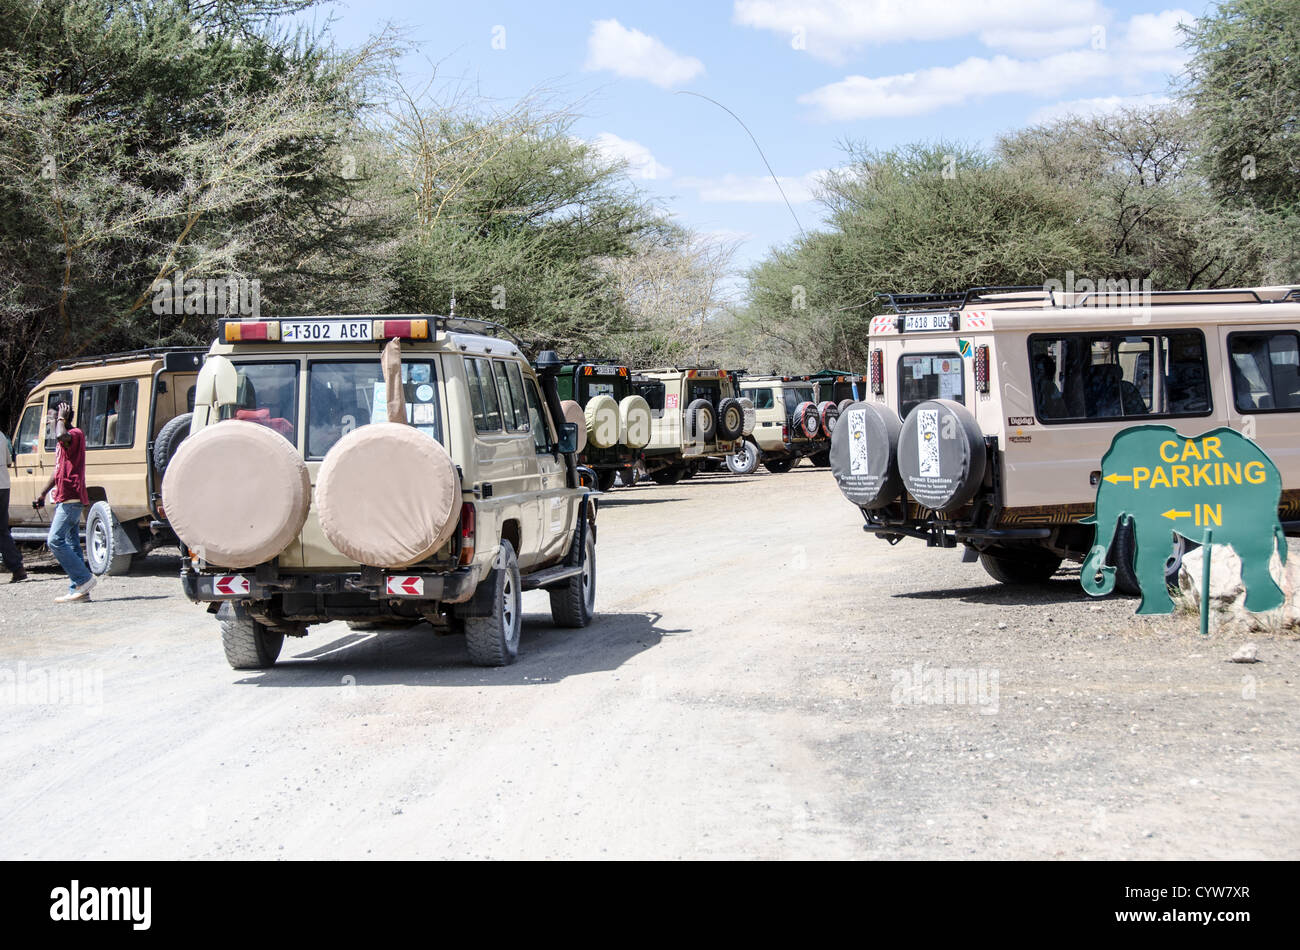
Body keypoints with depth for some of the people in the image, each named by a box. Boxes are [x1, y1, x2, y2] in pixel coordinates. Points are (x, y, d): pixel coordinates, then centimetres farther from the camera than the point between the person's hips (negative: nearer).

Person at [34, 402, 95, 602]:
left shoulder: (76, 434, -10)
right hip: (64, 499, 10)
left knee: (55, 540, -14)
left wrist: (61, 419, -19)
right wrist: (42, 494, 28)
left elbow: (61, 436, -36)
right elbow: (58, 472, 28)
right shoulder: (67, 440, 20)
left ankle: (84, 578, -11)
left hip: (70, 499, -10)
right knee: (71, 544, 7)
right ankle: (77, 590, 7)